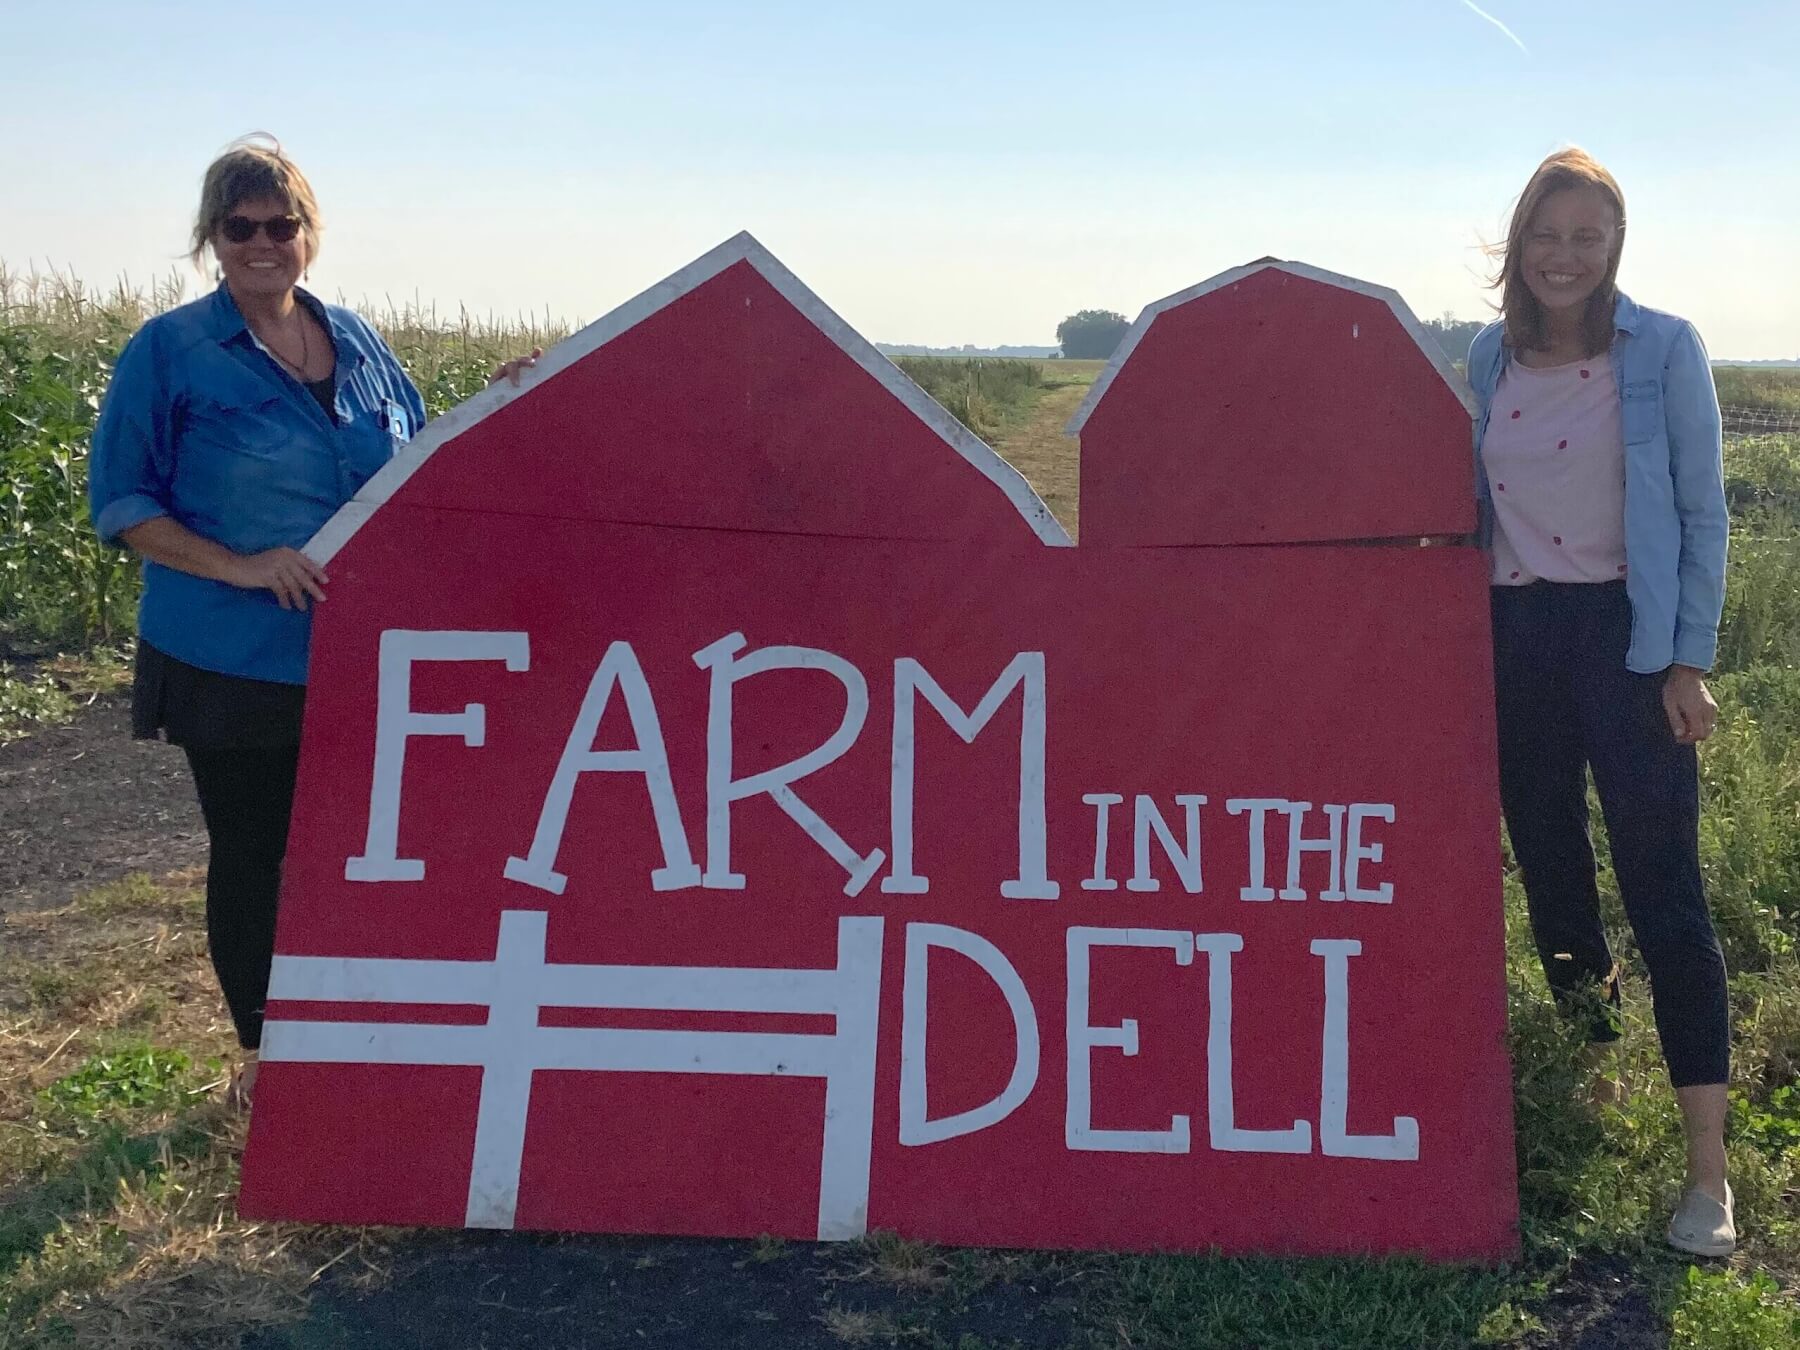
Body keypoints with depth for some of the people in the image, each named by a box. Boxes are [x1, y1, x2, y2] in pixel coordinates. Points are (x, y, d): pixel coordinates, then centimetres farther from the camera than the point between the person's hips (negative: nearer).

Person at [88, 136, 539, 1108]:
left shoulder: (355, 342, 7)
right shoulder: (169, 352, -6)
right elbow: (119, 503, -7)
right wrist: (239, 566, -20)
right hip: (232, 662, -4)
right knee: (250, 855, 8)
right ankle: (260, 1056, 26)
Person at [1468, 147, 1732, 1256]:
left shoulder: (1664, 349, -6)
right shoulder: (1492, 358, 6)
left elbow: (1703, 512, -4)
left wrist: (1690, 659, -9)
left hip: (1626, 631, -4)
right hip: (1517, 629, 5)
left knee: (1664, 886, -6)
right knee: (1544, 854, 14)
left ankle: (1709, 1171, -2)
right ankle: (1589, 1005, 43)